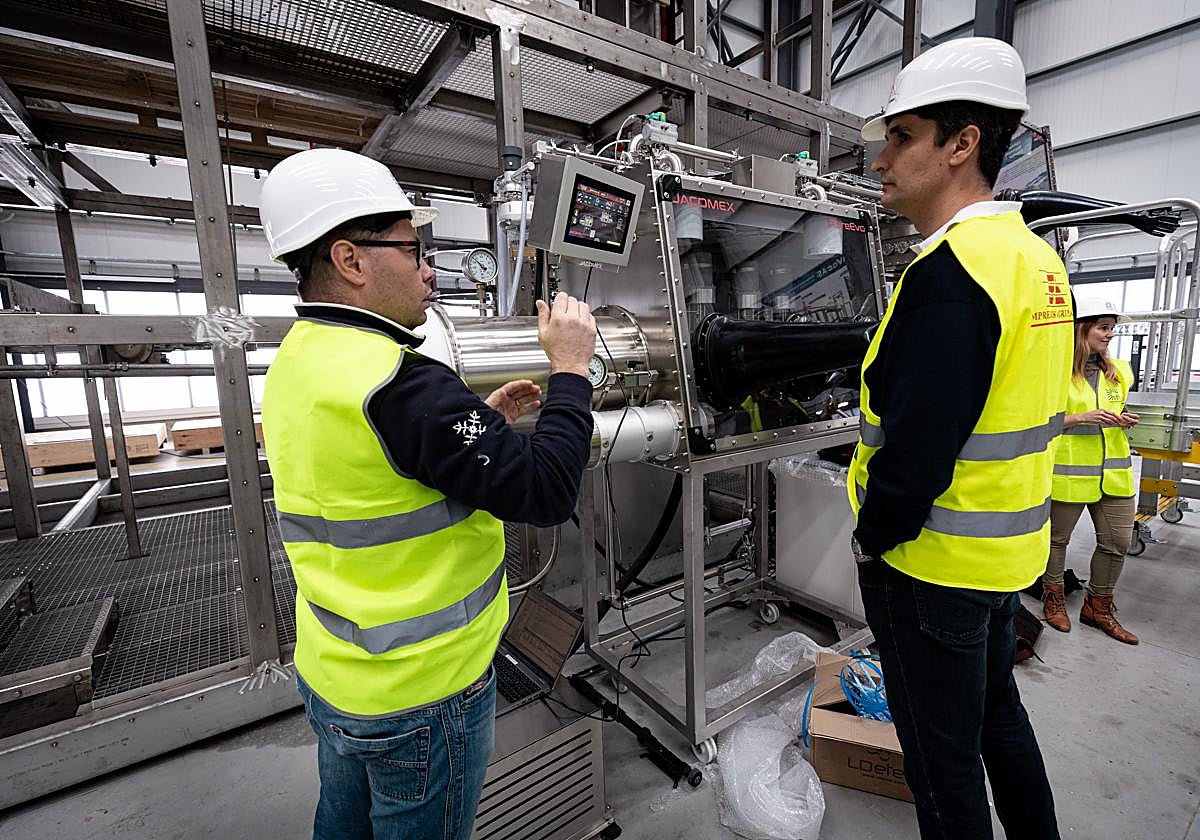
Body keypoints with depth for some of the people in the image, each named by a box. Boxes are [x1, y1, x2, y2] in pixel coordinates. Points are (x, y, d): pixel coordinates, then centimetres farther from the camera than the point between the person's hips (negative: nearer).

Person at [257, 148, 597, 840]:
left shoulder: (299, 362, 2)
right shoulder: (397, 383, -29)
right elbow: (546, 492, -28)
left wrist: (481, 418, 7)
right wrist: (571, 369, -16)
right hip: (421, 694, -8)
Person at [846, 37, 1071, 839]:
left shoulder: (950, 269, -23)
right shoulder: (1038, 259, 7)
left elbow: (915, 449, -28)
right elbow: (1017, 408, 11)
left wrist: (870, 538, -11)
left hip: (932, 563, -9)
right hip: (1008, 549, 9)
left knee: (942, 754, 13)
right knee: (997, 710, 28)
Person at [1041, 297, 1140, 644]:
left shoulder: (1118, 372, 10)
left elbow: (1115, 412, 22)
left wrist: (1124, 421, 1)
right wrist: (1082, 418, -22)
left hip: (1113, 472, 6)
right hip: (1068, 471, -6)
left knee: (1117, 542, 10)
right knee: (1058, 538, 9)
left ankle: (1098, 606, 28)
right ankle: (1053, 597, 28)